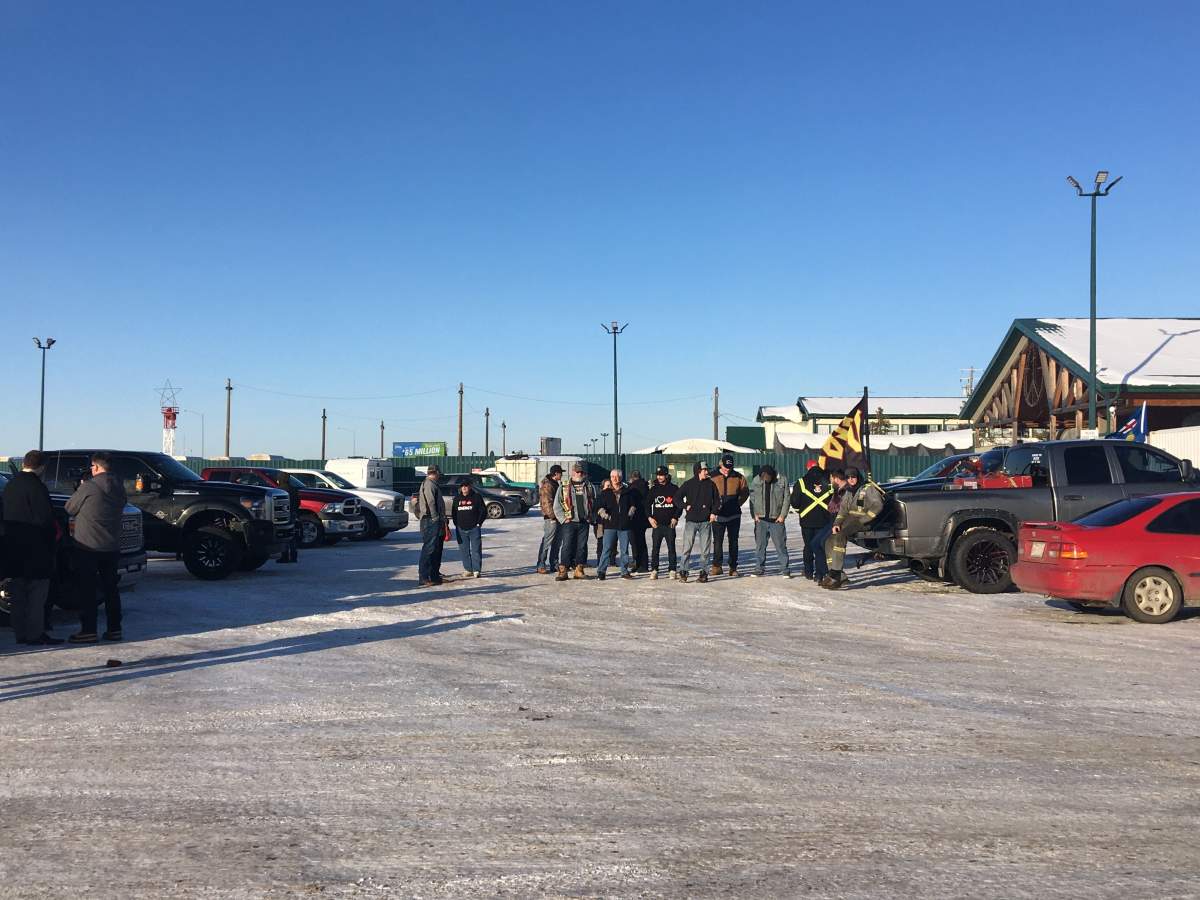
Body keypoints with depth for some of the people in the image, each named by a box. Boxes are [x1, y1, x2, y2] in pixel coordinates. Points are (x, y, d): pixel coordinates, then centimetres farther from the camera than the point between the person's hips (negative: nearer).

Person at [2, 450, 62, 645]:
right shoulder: (36, 487, -15)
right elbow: (45, 519, -18)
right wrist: (53, 534, -4)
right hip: (34, 549, -8)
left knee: (18, 593, 13)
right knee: (37, 593, -3)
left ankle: (20, 633, 18)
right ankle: (36, 633, -3)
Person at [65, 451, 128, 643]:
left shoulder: (89, 486, -12)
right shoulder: (119, 487, 6)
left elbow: (70, 508, -2)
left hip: (88, 546, -6)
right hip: (112, 546, 6)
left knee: (87, 589, 0)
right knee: (110, 588, 12)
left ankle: (88, 631, -1)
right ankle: (114, 629, 14)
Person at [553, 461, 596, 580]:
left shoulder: (589, 488, 13)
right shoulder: (563, 487, 6)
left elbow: (594, 505, 15)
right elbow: (557, 506, 3)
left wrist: (591, 518, 3)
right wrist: (563, 519, -6)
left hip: (584, 523, 3)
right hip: (569, 522, -3)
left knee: (582, 546, 5)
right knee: (567, 546, -7)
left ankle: (579, 569, 13)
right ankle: (562, 570, -5)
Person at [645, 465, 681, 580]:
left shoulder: (674, 489, 2)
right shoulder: (654, 489, 8)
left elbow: (680, 505, 6)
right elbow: (647, 504, 12)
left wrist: (676, 518, -4)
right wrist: (649, 517, 0)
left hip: (670, 524, -1)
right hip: (657, 523, 2)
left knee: (671, 548, 1)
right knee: (655, 548, 1)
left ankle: (672, 570, 6)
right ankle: (654, 570, 6)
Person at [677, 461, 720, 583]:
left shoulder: (710, 484, 5)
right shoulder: (688, 484, 0)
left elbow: (717, 500, 12)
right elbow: (677, 498, 5)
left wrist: (713, 512, 1)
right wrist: (686, 506, -6)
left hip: (706, 521, 2)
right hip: (691, 520, -2)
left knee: (705, 549, 4)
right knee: (687, 547, -4)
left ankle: (704, 572, 12)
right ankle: (683, 571, 1)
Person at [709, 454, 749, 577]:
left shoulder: (739, 477, 1)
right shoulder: (713, 477, -4)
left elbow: (745, 493, 14)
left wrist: (737, 504, 4)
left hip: (734, 516, 1)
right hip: (718, 515, -1)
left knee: (733, 542, 6)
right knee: (717, 542, -2)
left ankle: (733, 567, 12)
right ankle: (717, 566, 7)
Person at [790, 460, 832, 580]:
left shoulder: (801, 482, -6)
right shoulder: (829, 481, -4)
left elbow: (794, 502, -2)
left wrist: (800, 510, 17)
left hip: (807, 520, 0)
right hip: (824, 520, 1)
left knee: (808, 546, 13)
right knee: (821, 546, 5)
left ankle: (808, 572, 19)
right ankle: (819, 574, -1)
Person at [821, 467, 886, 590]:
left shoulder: (868, 488, 0)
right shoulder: (848, 493, 24)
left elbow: (877, 506, -12)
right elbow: (843, 511, 19)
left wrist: (862, 520, -18)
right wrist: (836, 524, -1)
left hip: (863, 522, -8)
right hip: (849, 521, 8)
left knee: (839, 537, -31)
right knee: (829, 542, -10)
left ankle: (835, 575, -36)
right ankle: (840, 578, -14)